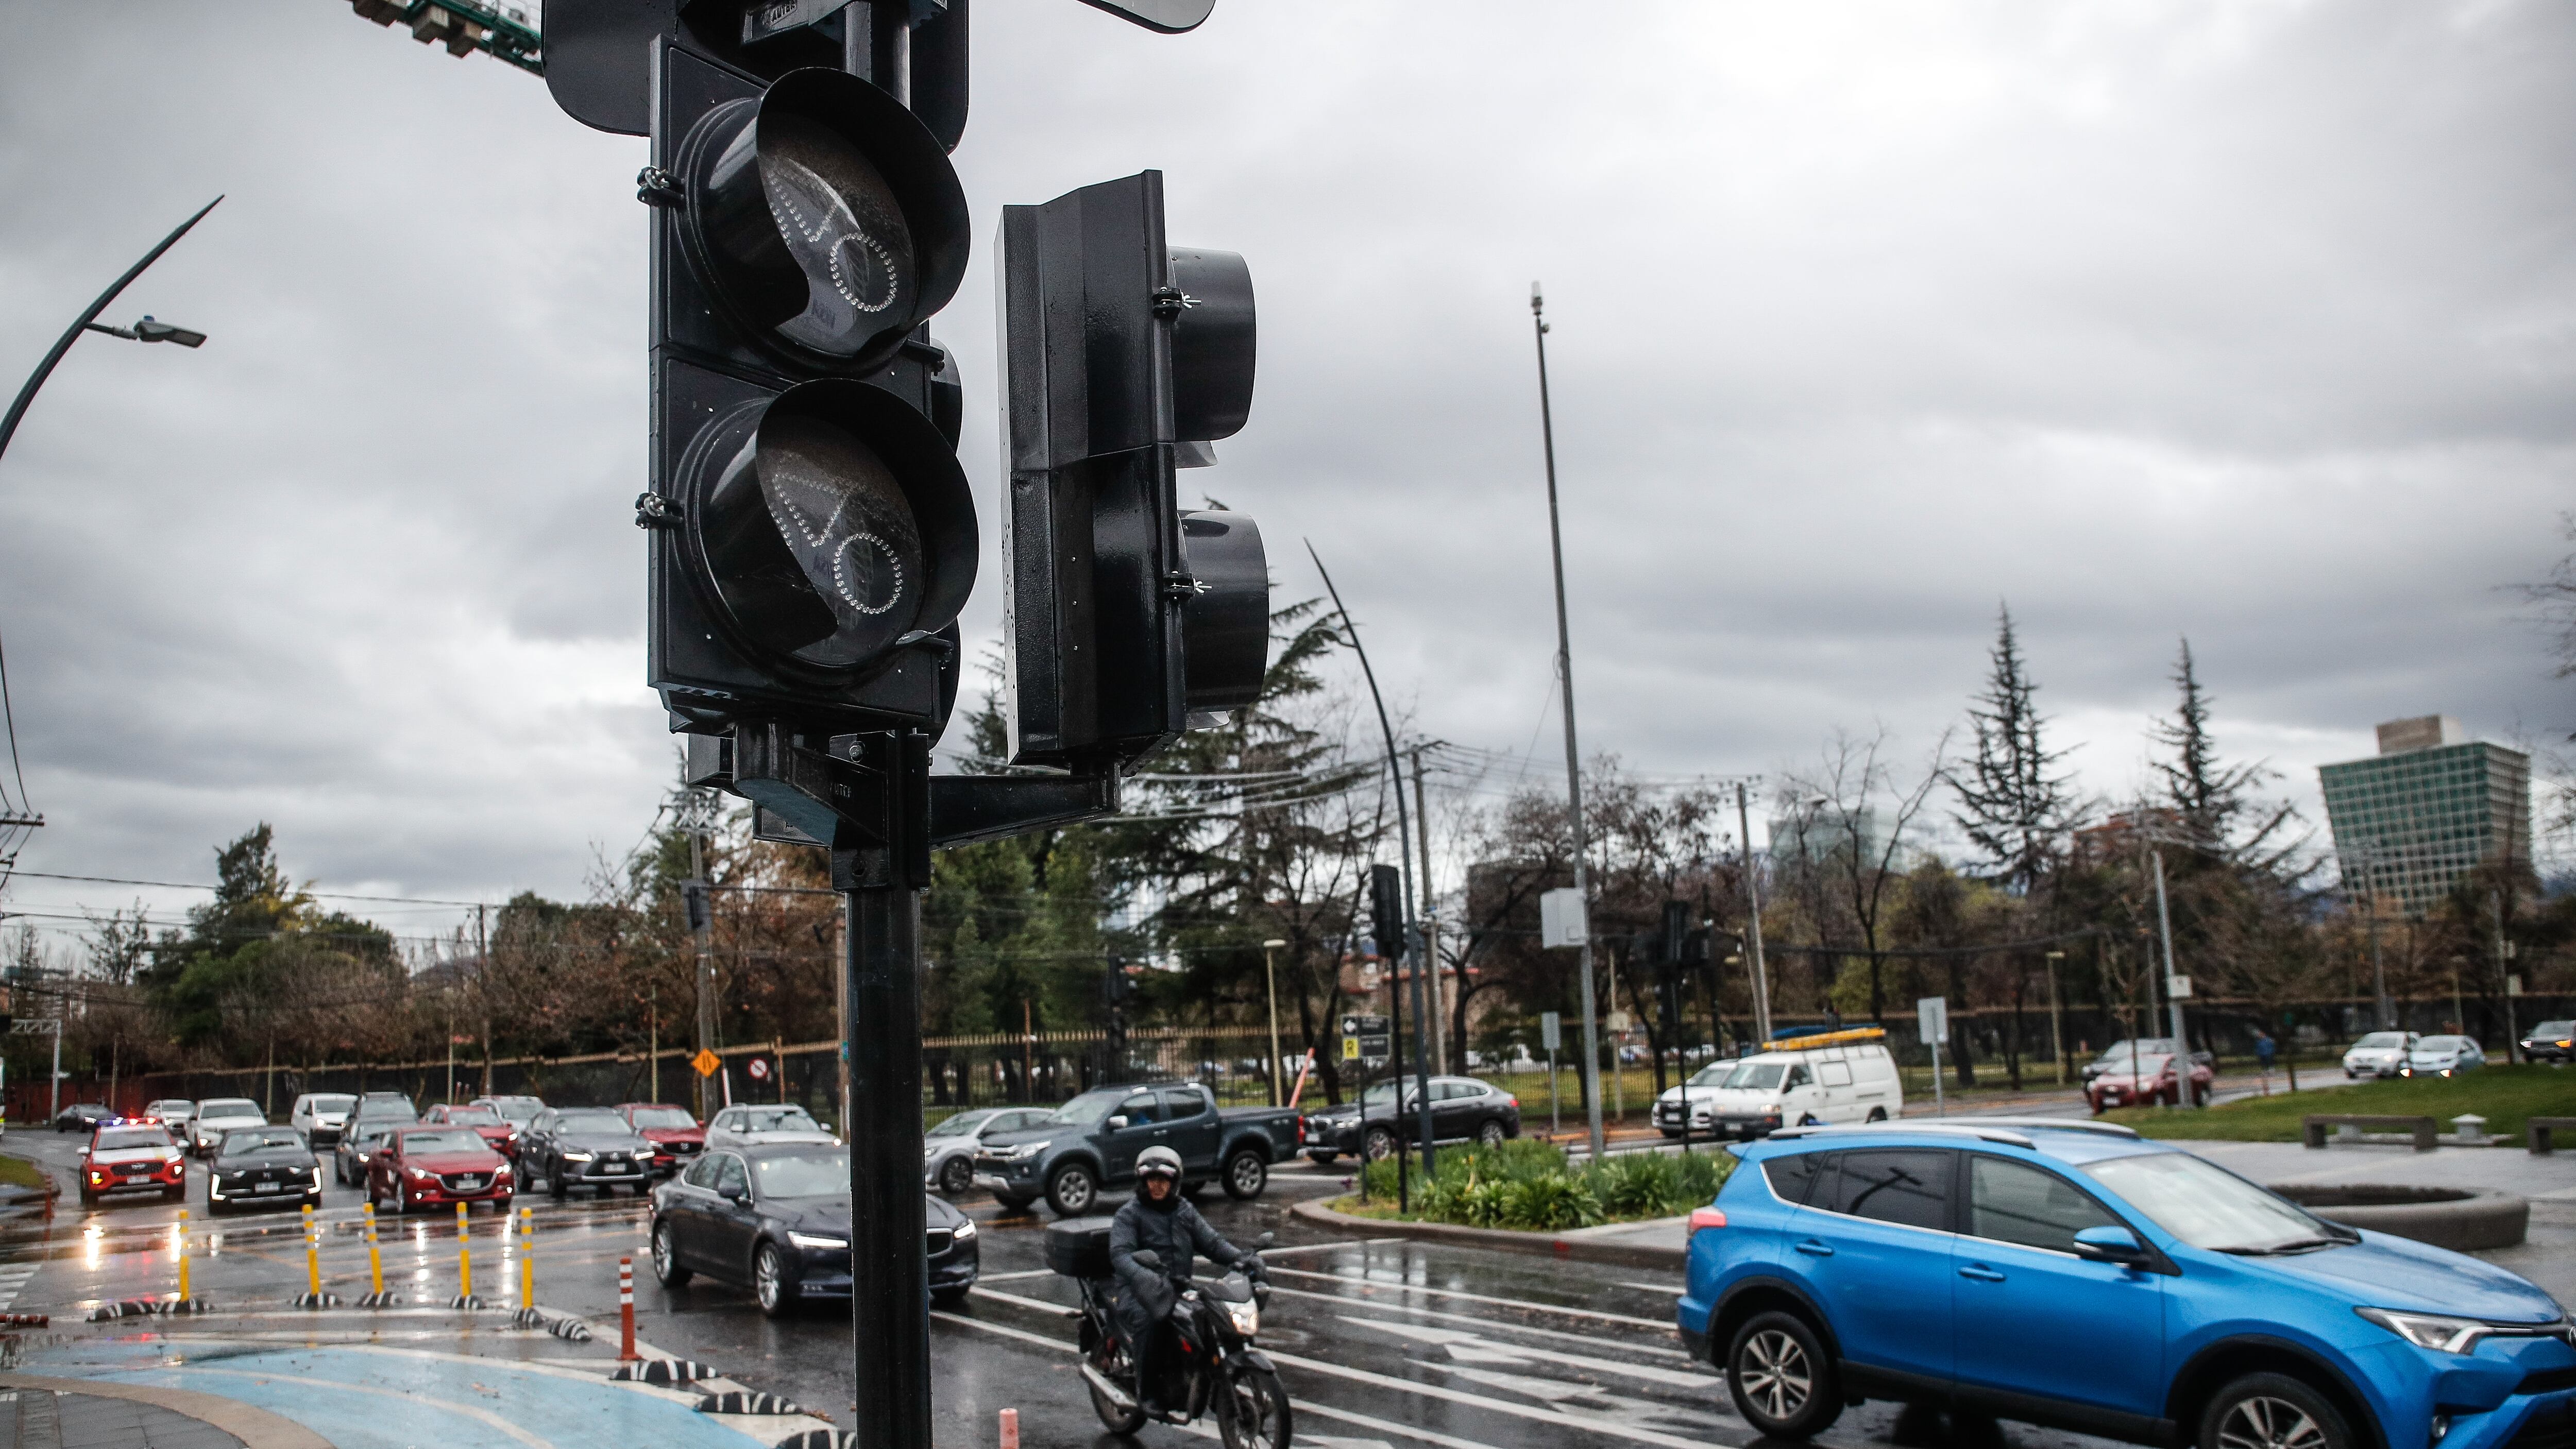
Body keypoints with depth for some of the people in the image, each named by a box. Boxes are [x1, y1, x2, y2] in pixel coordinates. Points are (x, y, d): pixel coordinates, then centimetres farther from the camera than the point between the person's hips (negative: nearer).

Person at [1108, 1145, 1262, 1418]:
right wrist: (1143, 1278, -37)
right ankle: (1148, 1393, -22)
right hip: (1140, 1293, -5)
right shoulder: (1129, 1214, 0)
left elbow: (1211, 1241, 8)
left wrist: (1240, 1257, -12)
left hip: (1179, 1289, 5)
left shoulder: (1185, 1211, 17)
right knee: (1153, 1321, -36)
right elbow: (1120, 1254, -16)